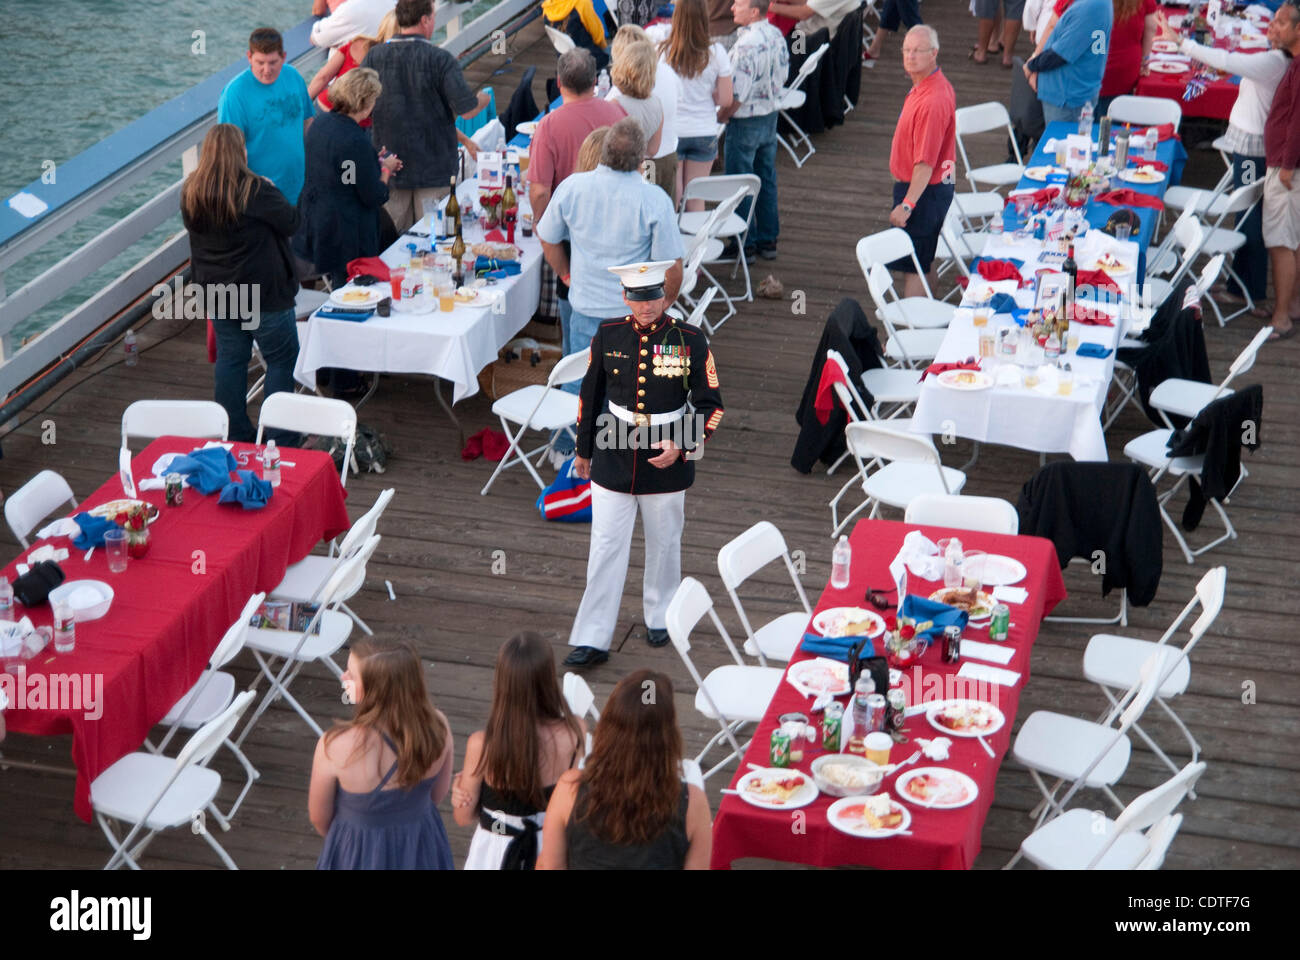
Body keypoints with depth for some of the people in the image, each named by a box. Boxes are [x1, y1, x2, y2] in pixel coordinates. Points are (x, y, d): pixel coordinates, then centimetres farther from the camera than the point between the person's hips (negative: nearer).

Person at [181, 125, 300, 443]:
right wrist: (274, 193, 6)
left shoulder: (190, 193, 0)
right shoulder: (255, 190, -20)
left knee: (229, 358, 15)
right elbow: (292, 223, -10)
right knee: (281, 357, 5)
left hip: (216, 292, 7)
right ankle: (278, 435, 7)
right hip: (262, 293, -6)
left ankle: (235, 433, 21)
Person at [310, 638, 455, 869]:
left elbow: (319, 818, -12)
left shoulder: (335, 747, -32)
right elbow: (437, 796, -2)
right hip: (422, 846, 3)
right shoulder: (437, 727, -21)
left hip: (361, 852, -3)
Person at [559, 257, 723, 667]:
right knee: (606, 549, 1)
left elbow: (710, 405, -4)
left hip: (666, 460, -1)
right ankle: (592, 640, 5)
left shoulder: (690, 340, -9)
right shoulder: (608, 336, -3)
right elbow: (590, 394, 9)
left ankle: (659, 617, 38)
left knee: (664, 544, 16)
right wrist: (583, 450, 14)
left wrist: (682, 447, -17)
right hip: (613, 457, 1)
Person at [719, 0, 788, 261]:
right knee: (767, 179, 16)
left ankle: (745, 243, 10)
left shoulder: (747, 44, -25)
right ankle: (768, 240, 24)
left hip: (745, 121, -8)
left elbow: (737, 95, -24)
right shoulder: (776, 35, 1)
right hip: (771, 114, 8)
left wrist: (720, 117, -9)